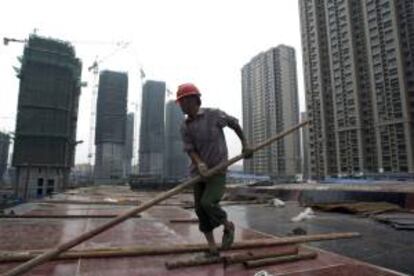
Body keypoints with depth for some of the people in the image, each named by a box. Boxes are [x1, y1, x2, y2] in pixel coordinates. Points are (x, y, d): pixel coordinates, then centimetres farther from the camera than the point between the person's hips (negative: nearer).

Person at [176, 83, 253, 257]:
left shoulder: (214, 115, -8)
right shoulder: (185, 127, 2)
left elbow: (234, 123, 7)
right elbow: (190, 149, -8)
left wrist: (245, 144, 9)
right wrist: (199, 163, -29)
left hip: (218, 171, -5)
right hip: (199, 173, 5)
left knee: (207, 203, -21)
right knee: (201, 211, 3)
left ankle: (228, 226, 9)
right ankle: (212, 249, 17)